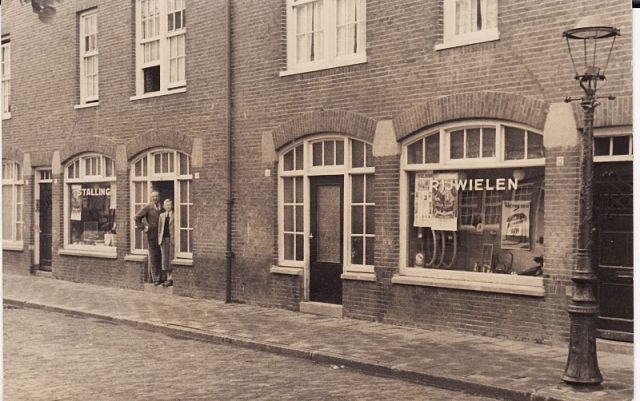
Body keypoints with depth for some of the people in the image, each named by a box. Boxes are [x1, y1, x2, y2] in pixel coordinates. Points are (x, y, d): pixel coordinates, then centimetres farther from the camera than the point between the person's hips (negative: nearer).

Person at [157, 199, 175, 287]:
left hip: (171, 239, -5)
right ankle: (168, 278, 13)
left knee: (171, 259, -3)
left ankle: (171, 279, 1)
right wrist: (159, 240, 8)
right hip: (164, 239, 5)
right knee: (165, 259, 7)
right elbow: (159, 228, 16)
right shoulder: (161, 215, 15)